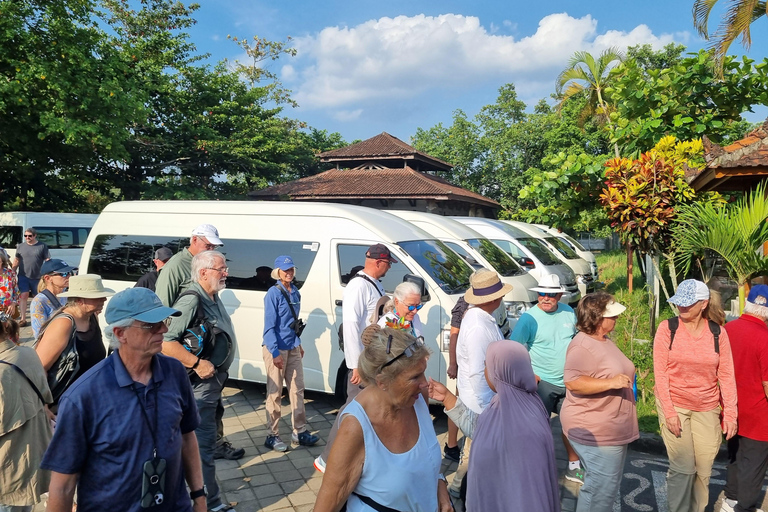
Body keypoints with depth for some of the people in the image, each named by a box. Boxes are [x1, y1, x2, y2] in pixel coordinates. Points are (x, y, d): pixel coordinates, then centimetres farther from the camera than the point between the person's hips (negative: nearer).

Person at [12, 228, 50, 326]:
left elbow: (48, 260, 1)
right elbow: (16, 261, 14)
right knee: (23, 295, -9)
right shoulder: (20, 246, 10)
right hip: (23, 276, 1)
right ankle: (23, 319, -5)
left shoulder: (42, 246, 3)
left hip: (37, 277, -1)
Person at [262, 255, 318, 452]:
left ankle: (299, 432, 20)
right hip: (276, 348, -7)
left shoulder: (295, 292, 8)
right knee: (275, 393, 2)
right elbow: (269, 326, -17)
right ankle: (272, 435, 12)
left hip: (293, 347, 7)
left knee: (297, 389, 10)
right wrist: (275, 352, -22)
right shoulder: (273, 293, -13)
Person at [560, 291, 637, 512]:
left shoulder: (603, 340, 12)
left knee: (604, 486, 19)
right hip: (596, 432, -10)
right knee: (602, 489, -3)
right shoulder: (583, 346, -21)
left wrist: (626, 379, 15)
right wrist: (611, 383, -31)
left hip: (611, 430, 10)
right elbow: (573, 382, -31)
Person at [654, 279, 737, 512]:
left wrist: (730, 413, -2)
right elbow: (660, 372, -9)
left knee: (703, 470, 10)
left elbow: (726, 376, 2)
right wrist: (669, 412, -12)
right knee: (683, 468, -1)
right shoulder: (668, 328, -8)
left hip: (707, 410, 3)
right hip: (674, 405, -2)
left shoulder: (718, 333, -1)